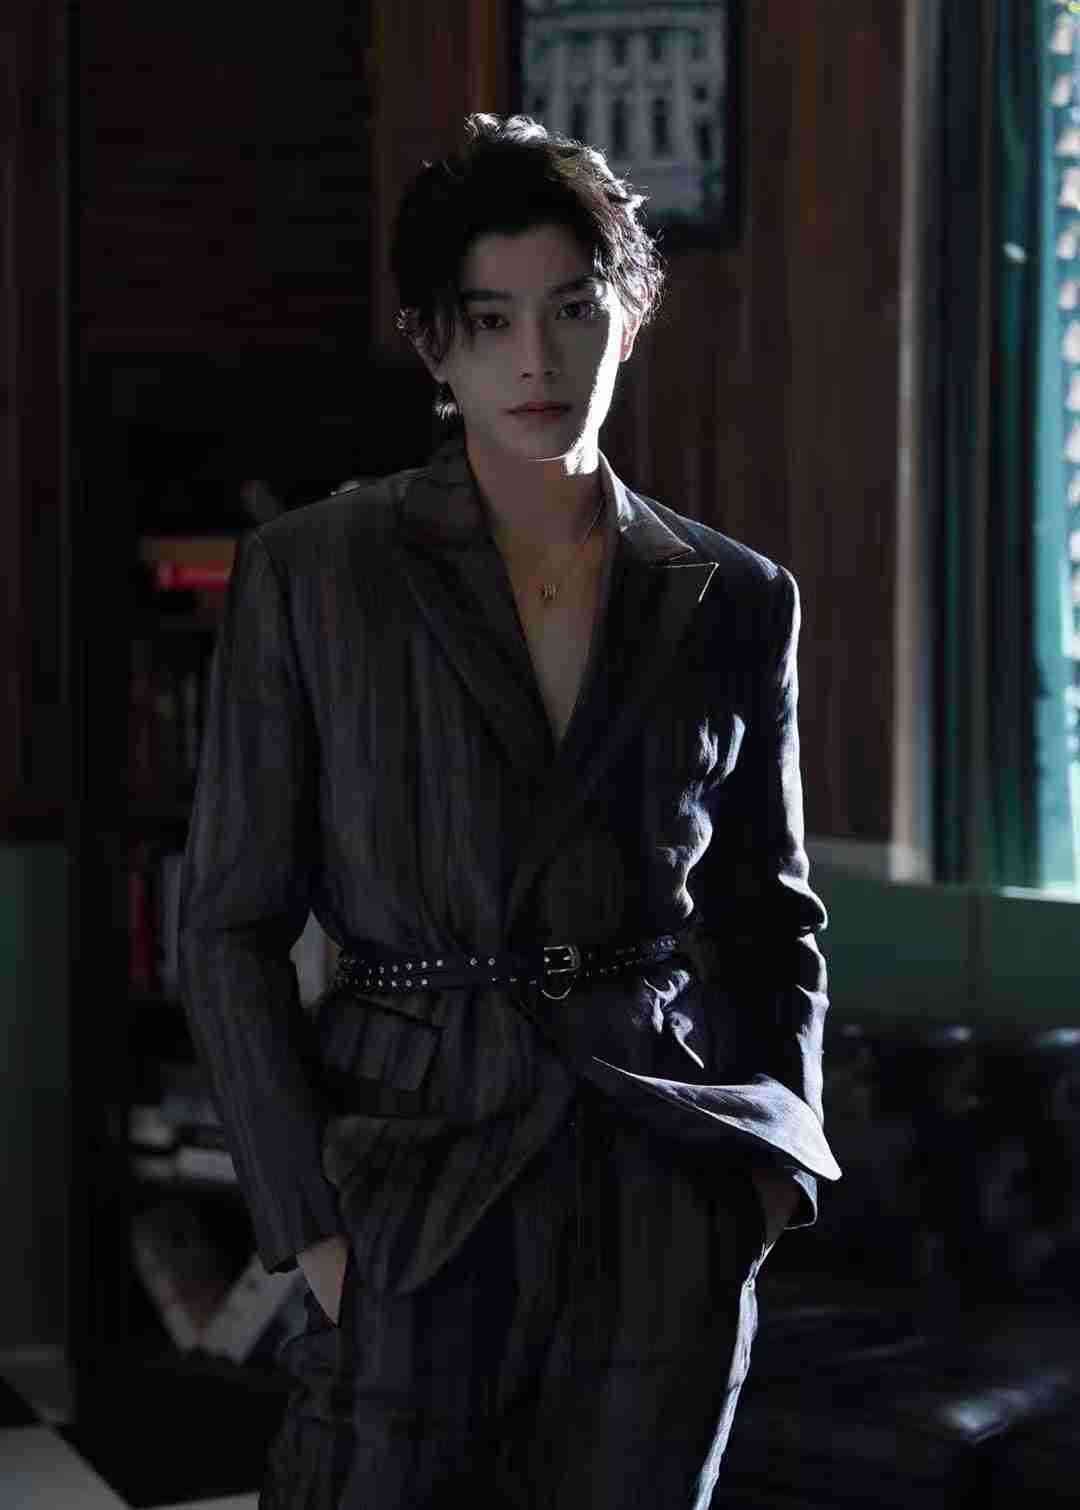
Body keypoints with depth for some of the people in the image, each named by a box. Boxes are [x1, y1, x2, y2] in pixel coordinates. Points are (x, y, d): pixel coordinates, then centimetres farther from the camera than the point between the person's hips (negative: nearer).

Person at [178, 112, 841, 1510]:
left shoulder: (732, 601, 6)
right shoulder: (309, 574, -1)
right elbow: (228, 925, -1)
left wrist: (778, 1167, 3)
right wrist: (308, 1219, -8)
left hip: (668, 1221, 2)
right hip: (414, 1180, -2)